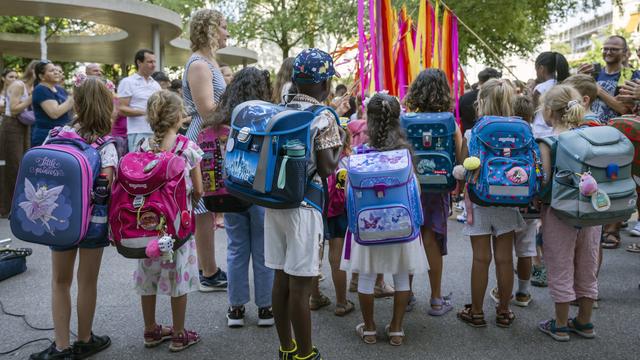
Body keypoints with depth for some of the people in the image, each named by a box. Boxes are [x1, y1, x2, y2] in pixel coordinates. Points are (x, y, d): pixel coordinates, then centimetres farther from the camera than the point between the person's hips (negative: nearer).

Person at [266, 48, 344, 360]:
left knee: (281, 279, 13)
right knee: (300, 285, 1)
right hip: (303, 206, -7)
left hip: (274, 202, 7)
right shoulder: (324, 117, -9)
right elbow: (326, 169, -13)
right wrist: (341, 144, 3)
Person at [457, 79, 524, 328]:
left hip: (479, 203, -2)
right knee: (505, 258, 10)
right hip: (506, 204, 2)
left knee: (481, 259, 6)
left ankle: (476, 311, 19)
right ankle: (504, 311, 24)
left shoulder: (471, 134, -10)